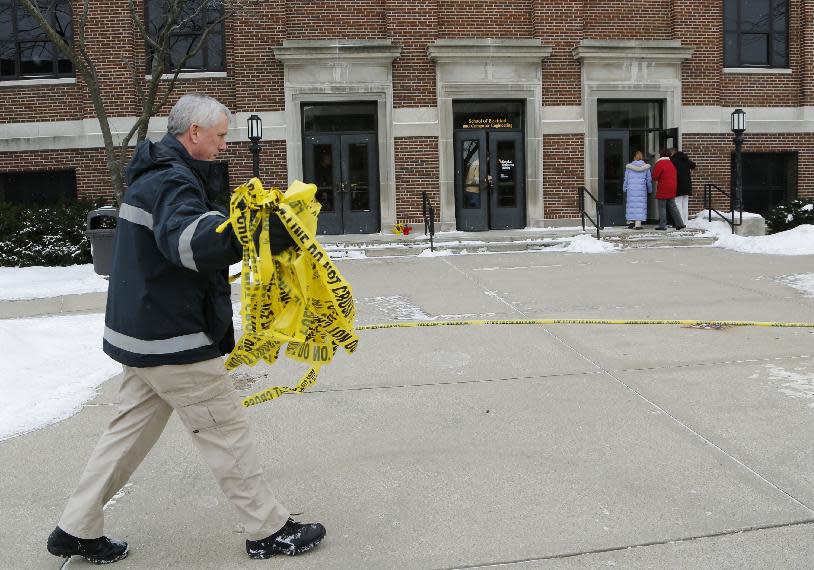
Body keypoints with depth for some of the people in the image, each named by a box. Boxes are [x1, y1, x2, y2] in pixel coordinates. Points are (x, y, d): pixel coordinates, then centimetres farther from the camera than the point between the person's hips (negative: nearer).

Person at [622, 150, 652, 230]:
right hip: (642, 189, -1)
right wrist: (650, 190, 19)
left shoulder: (629, 167, 1)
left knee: (631, 204, 12)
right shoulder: (646, 167, 1)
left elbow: (626, 179, 7)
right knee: (640, 205, 0)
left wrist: (624, 188, 18)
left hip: (631, 189, 1)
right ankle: (638, 224, -5)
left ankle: (630, 221, 11)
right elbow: (648, 180, 7)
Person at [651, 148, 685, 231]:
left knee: (662, 207, 0)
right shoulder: (671, 164, 15)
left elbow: (654, 176, -12)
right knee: (672, 207, 11)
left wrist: (657, 181, 10)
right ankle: (679, 224, 8)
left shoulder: (660, 163, -12)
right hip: (672, 189, 8)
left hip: (663, 190, -8)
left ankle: (662, 225, 1)